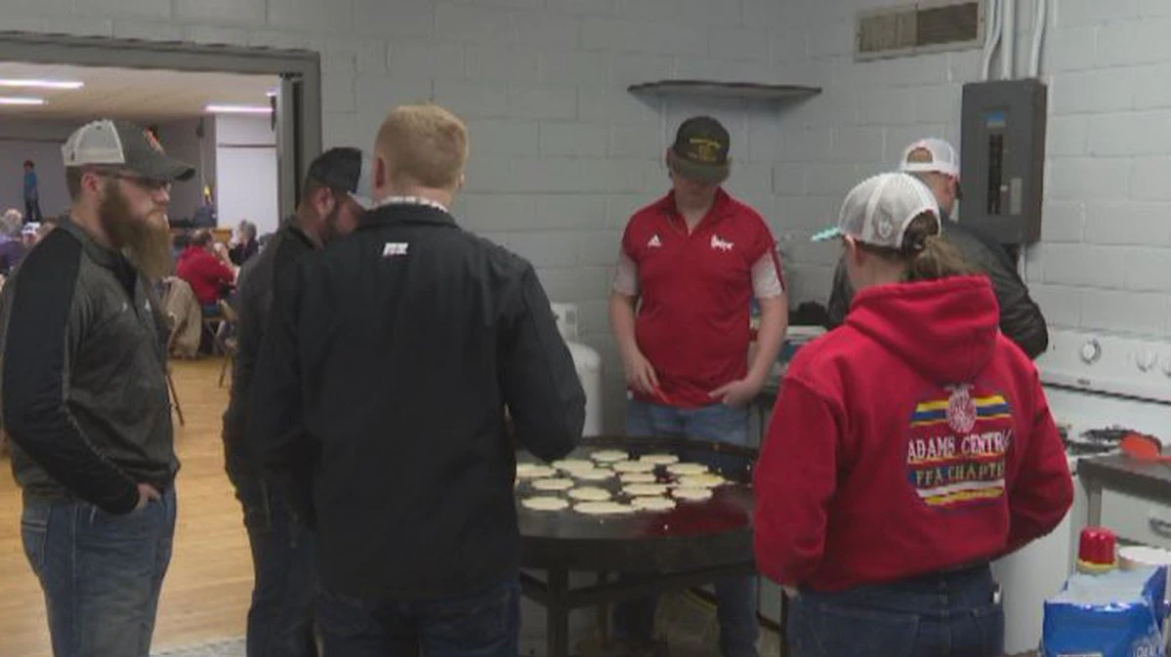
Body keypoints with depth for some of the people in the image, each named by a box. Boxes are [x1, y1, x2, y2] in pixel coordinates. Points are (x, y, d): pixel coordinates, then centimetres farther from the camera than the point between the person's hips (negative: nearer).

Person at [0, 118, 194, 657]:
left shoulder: (124, 266, 13)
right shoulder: (54, 274, -18)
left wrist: (153, 481, 9)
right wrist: (120, 496, -18)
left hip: (148, 508, 9)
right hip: (91, 521, -9)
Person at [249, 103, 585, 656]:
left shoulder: (309, 278, -8)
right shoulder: (501, 275, -12)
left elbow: (274, 435, -4)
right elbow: (556, 430, -15)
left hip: (351, 563, 2)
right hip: (470, 560, -1)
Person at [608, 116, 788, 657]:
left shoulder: (747, 227, 0)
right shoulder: (643, 225, 7)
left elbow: (773, 303, 1)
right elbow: (622, 297, 14)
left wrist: (756, 377, -9)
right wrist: (630, 353, -3)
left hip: (721, 405, -2)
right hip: (651, 402, 3)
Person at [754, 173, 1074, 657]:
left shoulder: (828, 367, -20)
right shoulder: (1009, 359, -3)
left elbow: (787, 523, -20)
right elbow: (1048, 496, 6)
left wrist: (790, 571, 0)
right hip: (976, 609, 5)